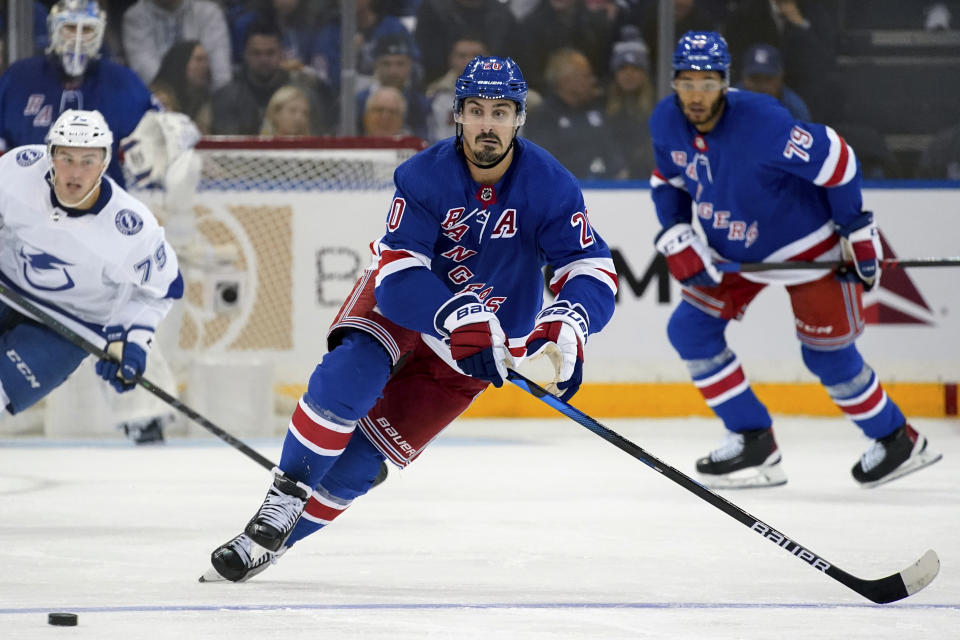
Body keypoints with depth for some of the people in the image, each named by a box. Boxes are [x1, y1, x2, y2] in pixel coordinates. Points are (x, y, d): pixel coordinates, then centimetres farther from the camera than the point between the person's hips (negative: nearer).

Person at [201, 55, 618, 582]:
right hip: (402, 304, -1)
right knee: (351, 373, -33)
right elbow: (397, 272, -30)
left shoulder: (549, 187, -20)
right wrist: (461, 321, -47)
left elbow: (593, 271, -23)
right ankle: (285, 495, -21)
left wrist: (566, 324, -45)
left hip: (488, 336, 1)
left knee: (363, 457, -7)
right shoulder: (424, 176, -23)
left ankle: (274, 540, 4)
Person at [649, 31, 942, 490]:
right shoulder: (666, 123, -14)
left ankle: (897, 441, 20)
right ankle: (754, 443, 5)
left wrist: (858, 231, -17)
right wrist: (677, 241, -7)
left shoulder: (762, 123, -35)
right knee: (690, 328, -3)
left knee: (827, 355, -2)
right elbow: (668, 181, 6)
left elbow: (835, 159, -25)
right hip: (733, 249, 7)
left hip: (807, 244, -7)